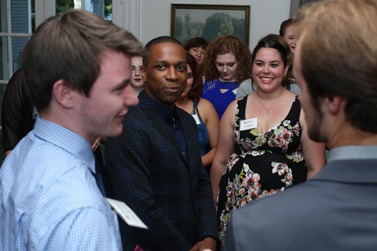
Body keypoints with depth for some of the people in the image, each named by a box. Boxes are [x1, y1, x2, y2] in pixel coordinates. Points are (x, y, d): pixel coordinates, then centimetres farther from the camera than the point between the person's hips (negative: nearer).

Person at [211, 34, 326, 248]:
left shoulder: (303, 110, -3)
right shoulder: (236, 109, 6)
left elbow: (315, 168, -2)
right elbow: (220, 162, 10)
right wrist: (214, 206, 8)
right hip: (238, 204, 2)